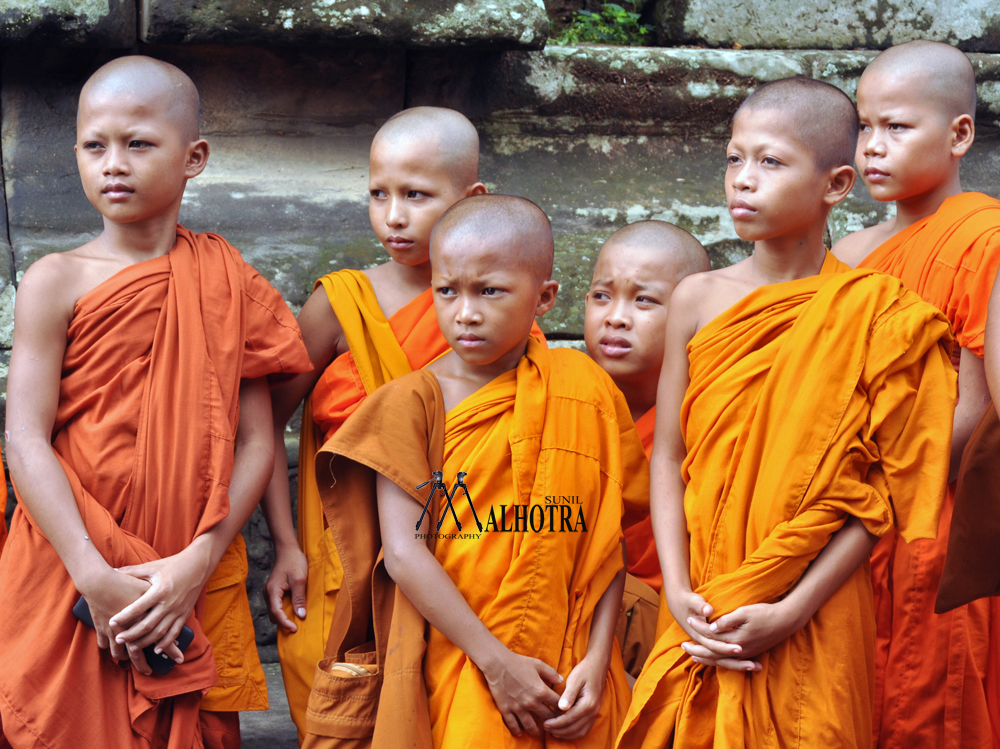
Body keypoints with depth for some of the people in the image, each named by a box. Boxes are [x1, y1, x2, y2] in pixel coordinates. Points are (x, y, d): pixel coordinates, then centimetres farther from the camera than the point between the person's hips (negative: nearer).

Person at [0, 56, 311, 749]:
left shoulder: (228, 283, 3)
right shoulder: (57, 283, -2)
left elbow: (256, 441, -1)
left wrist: (198, 562, -14)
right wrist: (95, 576, -18)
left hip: (194, 584, 1)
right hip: (72, 578, -1)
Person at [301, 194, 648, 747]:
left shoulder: (583, 395, 2)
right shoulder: (413, 402, -3)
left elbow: (608, 541, 2)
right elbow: (404, 553, -10)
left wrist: (596, 661, -8)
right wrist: (497, 661, -16)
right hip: (452, 673, -1)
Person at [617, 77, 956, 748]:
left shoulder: (872, 315, -6)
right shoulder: (699, 299, 2)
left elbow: (883, 493, -9)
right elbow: (668, 456, 2)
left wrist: (791, 612, -15)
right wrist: (679, 593, -9)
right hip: (704, 621, 3)